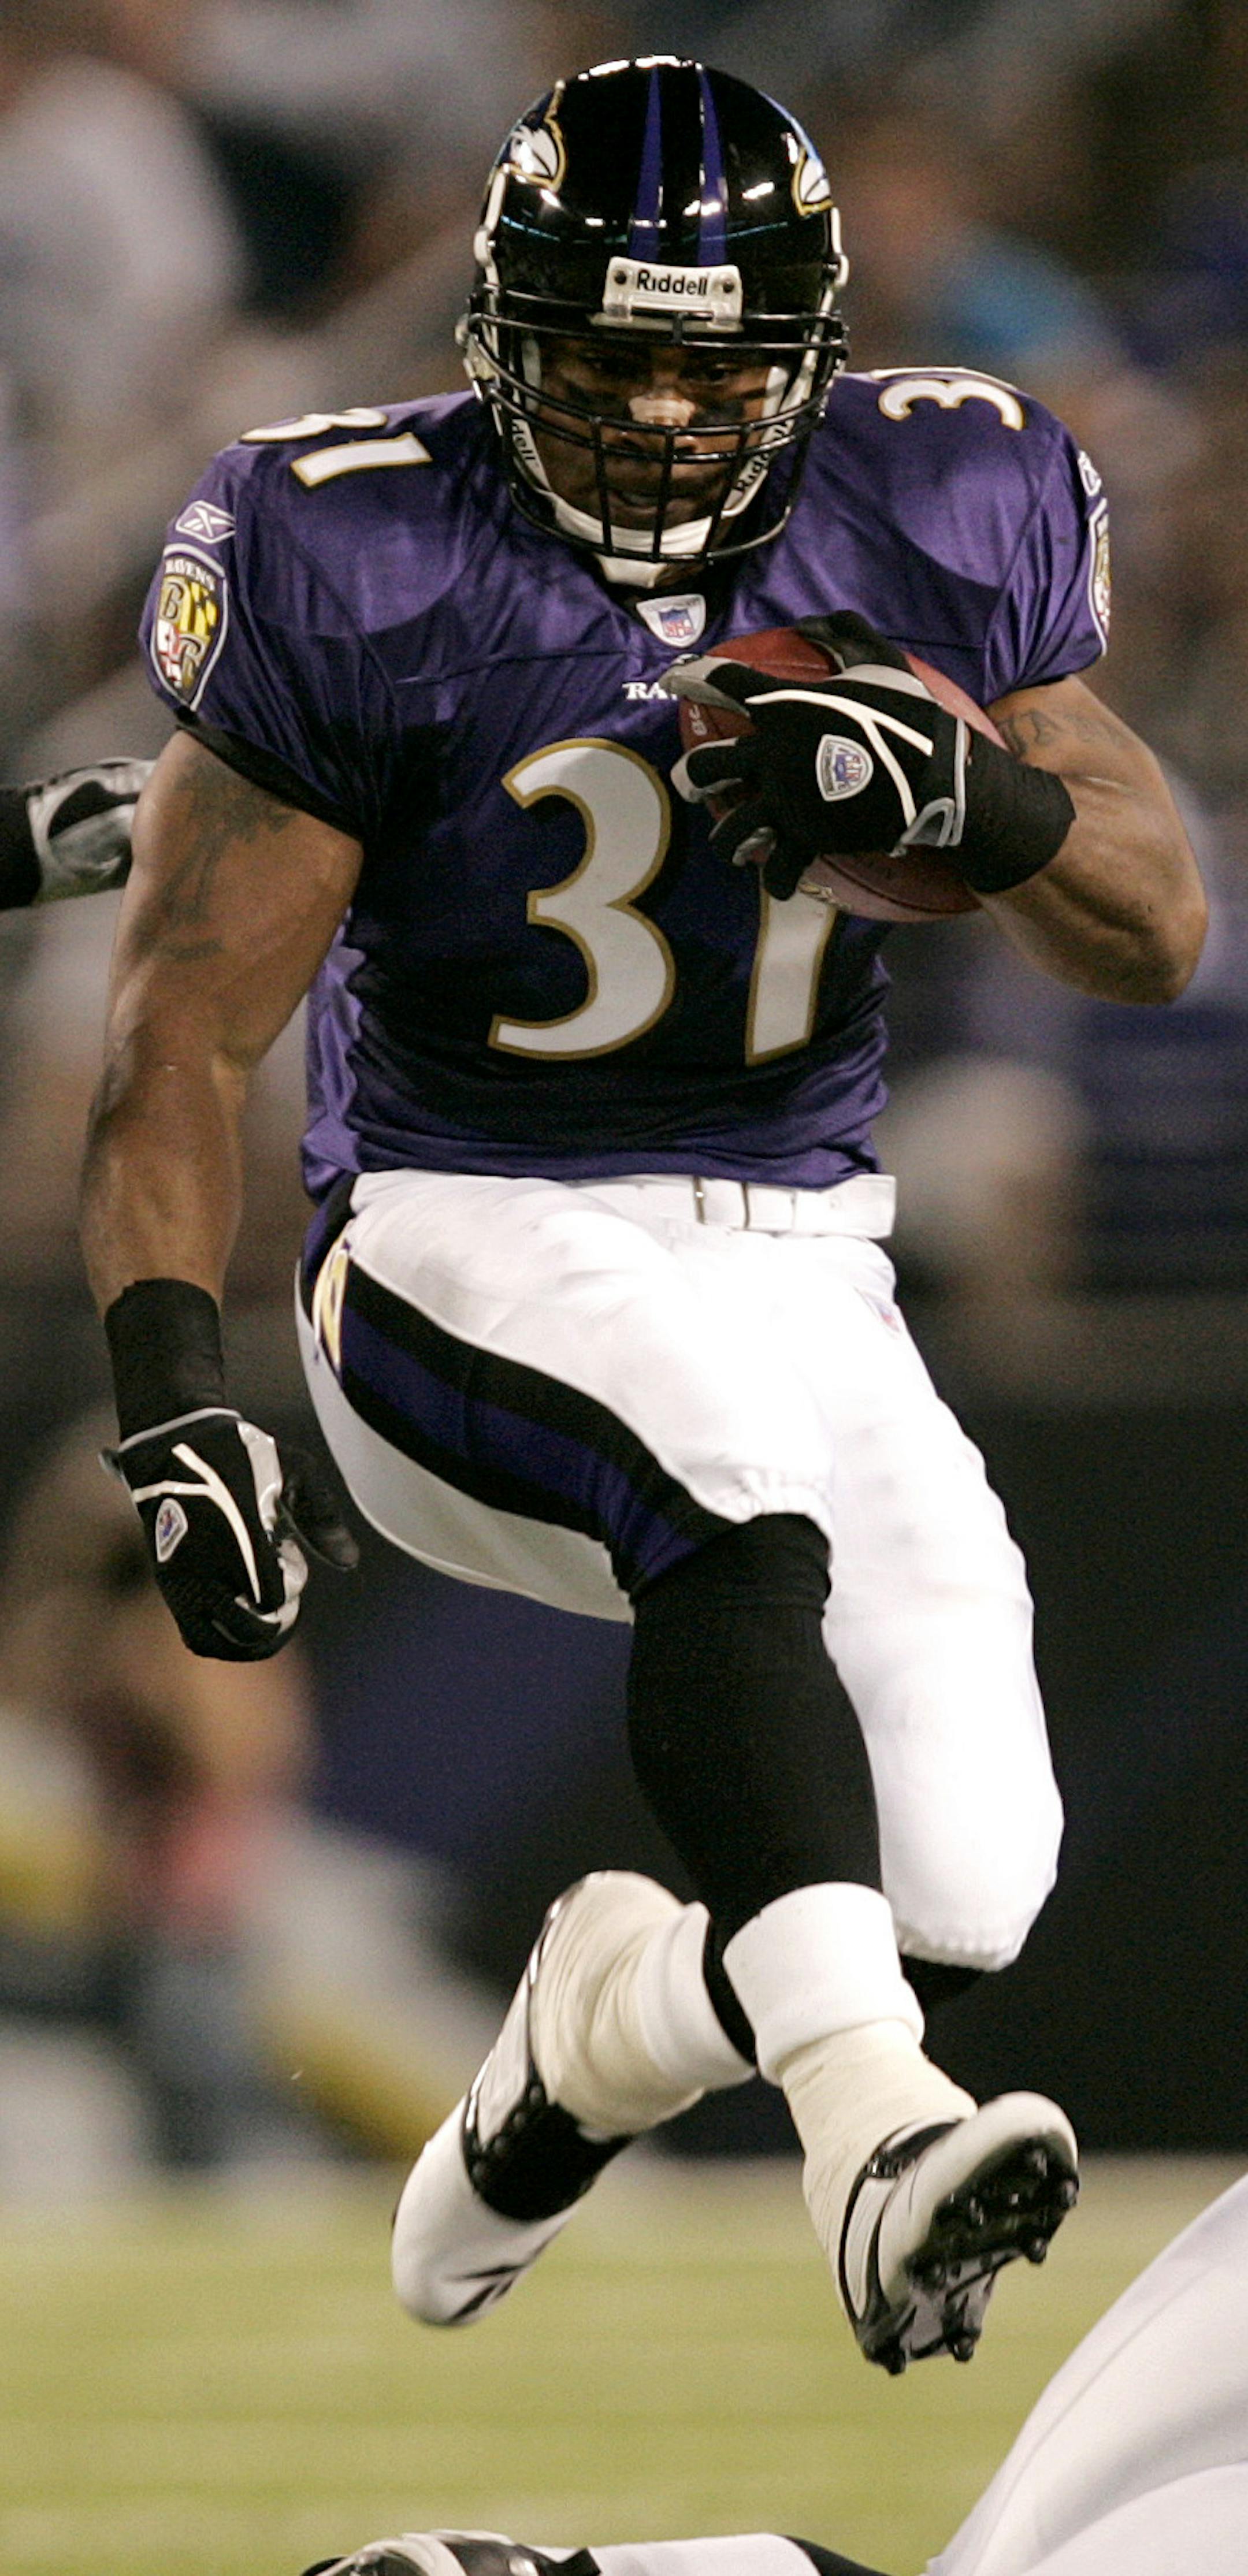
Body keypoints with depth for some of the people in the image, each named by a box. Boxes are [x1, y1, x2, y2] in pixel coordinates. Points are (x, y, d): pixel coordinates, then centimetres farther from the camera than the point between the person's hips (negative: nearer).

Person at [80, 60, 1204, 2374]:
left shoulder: (937, 530, 0)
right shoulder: (367, 575, -10)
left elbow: (1153, 939, 2)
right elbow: (185, 1031, -8)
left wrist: (966, 790, -19)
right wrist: (169, 1394, -20)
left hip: (799, 1269, 4)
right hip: (459, 1252, -4)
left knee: (959, 1899, -10)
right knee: (736, 1485, -38)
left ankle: (590, 2038, 23)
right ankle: (873, 2127, -53)